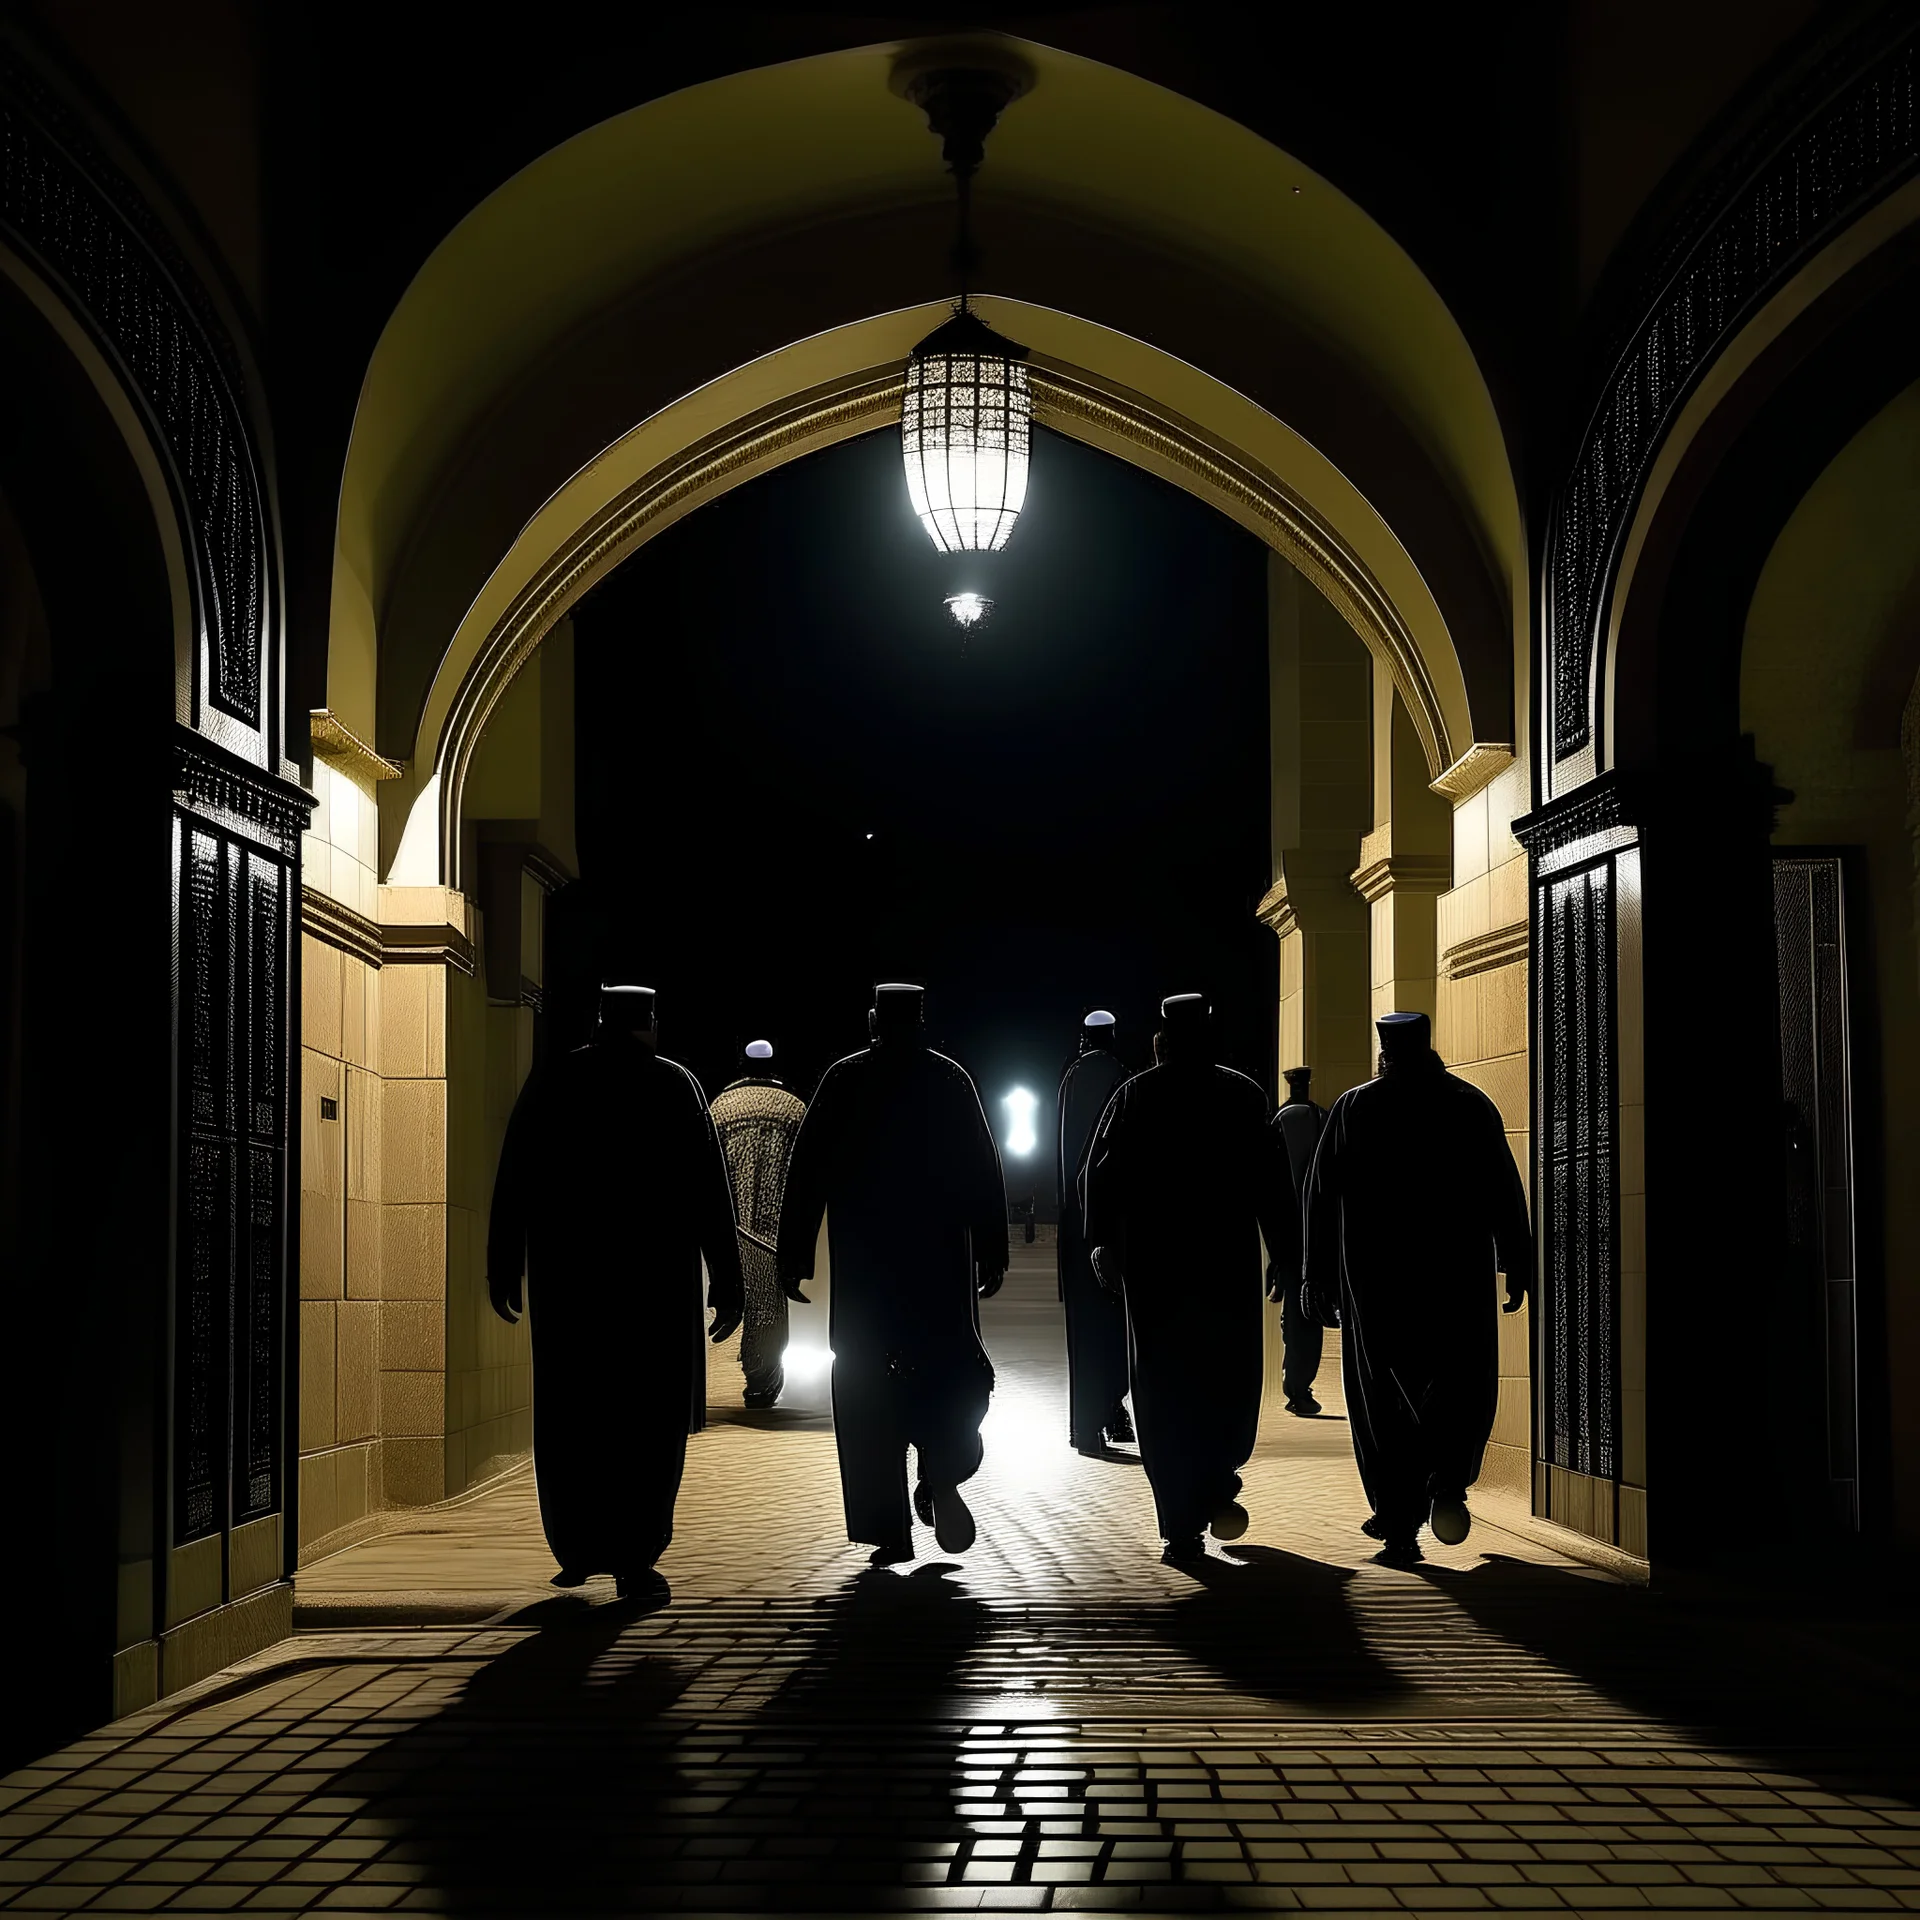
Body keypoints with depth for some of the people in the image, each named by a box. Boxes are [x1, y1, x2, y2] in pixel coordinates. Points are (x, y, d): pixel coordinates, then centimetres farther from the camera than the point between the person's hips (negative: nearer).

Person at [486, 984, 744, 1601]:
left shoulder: (550, 1082, 6)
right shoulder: (674, 1085, 1)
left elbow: (512, 1185, 5)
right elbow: (709, 1191, -2)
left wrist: (503, 1271, 10)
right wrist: (726, 1281, 1)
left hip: (566, 1274, 2)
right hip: (655, 1273, -2)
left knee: (571, 1413, 13)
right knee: (650, 1415, 4)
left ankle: (578, 1551, 15)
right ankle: (633, 1561, -3)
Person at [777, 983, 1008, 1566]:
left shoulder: (843, 1080, 2)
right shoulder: (950, 1080, 3)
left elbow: (806, 1171, 0)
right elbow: (984, 1173, 2)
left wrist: (794, 1256, 3)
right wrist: (992, 1254, 6)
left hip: (863, 1261, 0)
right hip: (942, 1259, 0)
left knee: (865, 1386, 5)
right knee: (951, 1372, 13)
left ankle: (888, 1531, 2)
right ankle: (941, 1478, -11)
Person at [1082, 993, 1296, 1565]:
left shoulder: (1135, 1096, 6)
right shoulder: (1244, 1095, 4)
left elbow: (1100, 1171, -3)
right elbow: (1273, 1181, 0)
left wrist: (1102, 1241, -4)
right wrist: (1287, 1254, 3)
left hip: (1151, 1261, 1)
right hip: (1228, 1260, 0)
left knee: (1162, 1389, 4)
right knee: (1230, 1378, 13)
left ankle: (1182, 1528, -1)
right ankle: (1216, 1481, -10)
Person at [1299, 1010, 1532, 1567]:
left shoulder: (1352, 1109, 5)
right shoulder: (1471, 1105, 5)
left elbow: (1321, 1199, 3)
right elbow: (1505, 1193, 3)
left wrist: (1319, 1280, 7)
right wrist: (1517, 1267, 8)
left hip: (1373, 1276, 0)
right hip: (1459, 1271, 0)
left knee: (1383, 1396, 6)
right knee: (1462, 1383, 12)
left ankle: (1398, 1523, 3)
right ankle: (1446, 1482, -11)